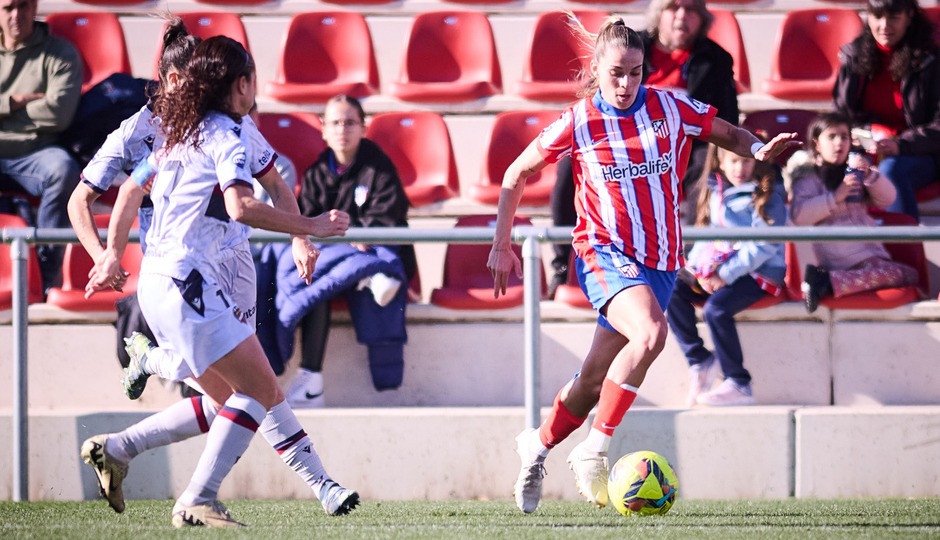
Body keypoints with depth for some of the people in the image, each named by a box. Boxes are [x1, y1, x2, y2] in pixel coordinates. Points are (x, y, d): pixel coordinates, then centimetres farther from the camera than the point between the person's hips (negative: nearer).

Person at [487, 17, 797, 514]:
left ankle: (537, 445, 33)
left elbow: (726, 133, 14)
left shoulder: (669, 108, 1)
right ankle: (593, 450, -25)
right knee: (650, 334, -32)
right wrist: (501, 246, 7)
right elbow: (516, 175, 7)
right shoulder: (578, 123, -4)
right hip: (604, 252, -4)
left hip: (659, 262, 4)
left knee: (595, 380, 6)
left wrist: (758, 150, -9)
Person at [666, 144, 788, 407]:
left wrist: (726, 275, -20)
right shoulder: (714, 193, 14)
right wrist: (696, 269, -5)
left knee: (716, 307, -32)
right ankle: (699, 361, -8)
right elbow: (705, 235, 16)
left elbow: (764, 246, -14)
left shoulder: (768, 195, -6)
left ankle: (738, 384, -22)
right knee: (672, 294, -18)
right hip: (716, 270, 6)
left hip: (759, 274, -6)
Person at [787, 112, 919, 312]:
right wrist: (835, 197, -15)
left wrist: (869, 175, -4)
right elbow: (798, 215, -10)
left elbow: (887, 199, 13)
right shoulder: (809, 175, 6)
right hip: (840, 257, -7)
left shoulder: (856, 170, 24)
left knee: (909, 276, -17)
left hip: (870, 250, 7)